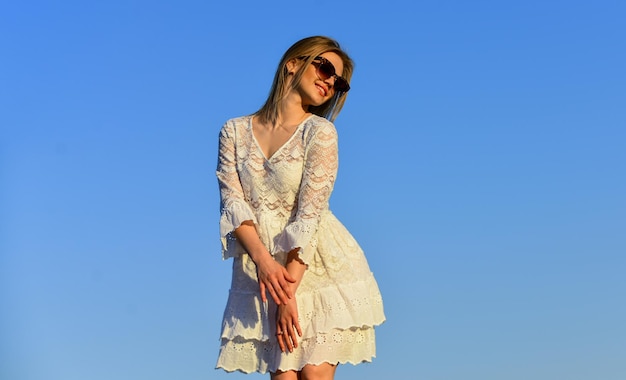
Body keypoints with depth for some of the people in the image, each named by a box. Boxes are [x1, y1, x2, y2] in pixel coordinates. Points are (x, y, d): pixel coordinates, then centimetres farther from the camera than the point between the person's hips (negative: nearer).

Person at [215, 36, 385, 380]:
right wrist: (263, 260, -20)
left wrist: (290, 292, -17)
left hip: (319, 269, -2)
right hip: (262, 272, 2)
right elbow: (233, 202, -4)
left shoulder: (319, 132, -5)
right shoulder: (235, 131, 5)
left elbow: (310, 214, -12)